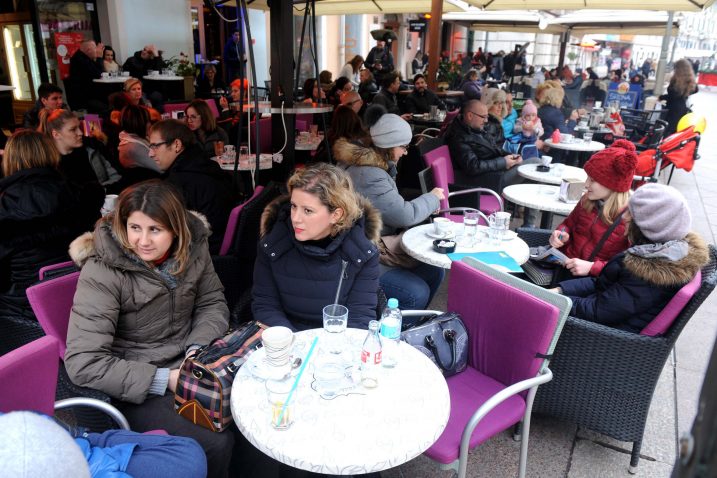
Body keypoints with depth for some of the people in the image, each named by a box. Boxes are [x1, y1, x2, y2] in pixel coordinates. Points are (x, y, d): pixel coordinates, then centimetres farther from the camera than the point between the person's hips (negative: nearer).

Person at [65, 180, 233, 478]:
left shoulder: (192, 246, -7)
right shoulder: (103, 270, -20)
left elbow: (212, 303, 5)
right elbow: (83, 362, -23)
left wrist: (198, 348, -14)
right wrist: (164, 380, -25)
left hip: (189, 362, 5)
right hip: (134, 385, -5)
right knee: (216, 444, -22)